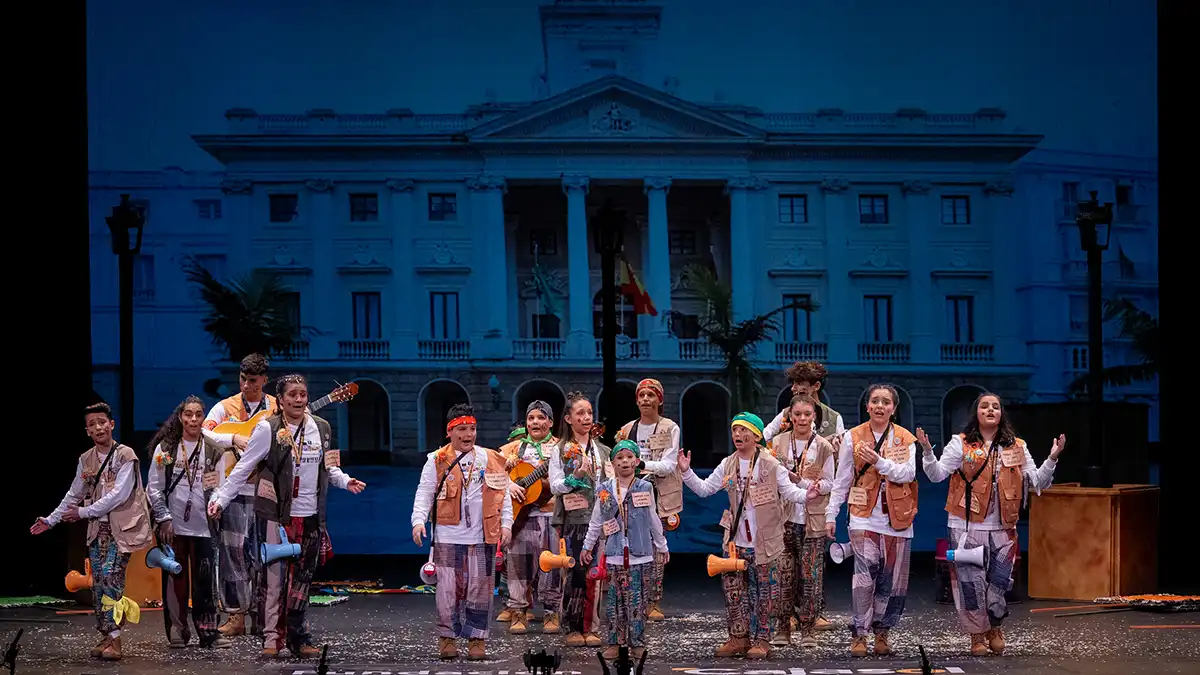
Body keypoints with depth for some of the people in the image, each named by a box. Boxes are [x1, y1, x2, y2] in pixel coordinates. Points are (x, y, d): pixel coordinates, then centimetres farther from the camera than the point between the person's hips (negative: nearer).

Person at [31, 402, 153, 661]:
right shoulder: (86, 460, 11)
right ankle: (106, 637, 7)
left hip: (121, 526, -6)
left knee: (110, 576, -17)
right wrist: (50, 520, 19)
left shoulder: (125, 455, -7)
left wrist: (83, 512, -12)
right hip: (98, 528, 6)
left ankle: (113, 638, -17)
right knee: (98, 582, 2)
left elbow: (119, 495, -15)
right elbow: (74, 495, 21)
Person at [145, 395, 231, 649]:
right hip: (173, 525, -1)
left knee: (205, 580, -2)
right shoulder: (165, 448, 3)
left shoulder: (212, 450, 8)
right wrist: (164, 518, -6)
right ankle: (177, 631, 10)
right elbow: (154, 488, 2)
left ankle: (207, 631, 3)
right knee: (175, 579, 2)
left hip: (203, 525, 1)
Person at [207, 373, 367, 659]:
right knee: (274, 576, -3)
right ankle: (272, 638, 5)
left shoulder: (320, 428, 7)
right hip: (275, 514, -4)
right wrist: (221, 499, -13)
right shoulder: (268, 429, -8)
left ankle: (297, 638, 15)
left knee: (302, 579, 8)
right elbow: (243, 469, -6)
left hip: (310, 517, 4)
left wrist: (345, 481, 3)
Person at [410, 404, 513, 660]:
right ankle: (447, 637, 11)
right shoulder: (437, 461, 4)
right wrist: (419, 521, -13)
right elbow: (424, 493, 1)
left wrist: (506, 524, 2)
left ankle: (477, 639, 11)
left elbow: (503, 493, 11)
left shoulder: (491, 460, 10)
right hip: (448, 536, -2)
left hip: (483, 537, 2)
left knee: (480, 588, 3)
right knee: (449, 588, -1)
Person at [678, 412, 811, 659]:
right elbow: (704, 489, 9)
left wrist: (805, 494, -30)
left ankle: (761, 640, 10)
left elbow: (789, 491, -9)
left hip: (764, 542, -4)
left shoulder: (771, 465, -7)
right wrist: (687, 472, -3)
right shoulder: (728, 466, 6)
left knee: (763, 593, 2)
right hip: (736, 541, 5)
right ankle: (738, 638, 17)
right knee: (734, 591, 8)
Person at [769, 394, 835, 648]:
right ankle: (782, 628, 9)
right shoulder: (778, 443, 6)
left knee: (811, 575, -2)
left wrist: (800, 481, -13)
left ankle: (808, 630, 6)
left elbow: (829, 485, 0)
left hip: (812, 520, -1)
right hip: (784, 517, 1)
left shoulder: (823, 447, 2)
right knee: (784, 573, 1)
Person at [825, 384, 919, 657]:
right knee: (865, 576, -14)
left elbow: (908, 474, -8)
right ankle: (859, 634, -9)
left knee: (892, 581, 3)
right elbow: (841, 481, 7)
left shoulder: (906, 439, 5)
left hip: (896, 518, 2)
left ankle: (881, 632, 16)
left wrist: (880, 462, -22)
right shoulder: (853, 437, 3)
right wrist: (831, 515, 4)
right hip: (865, 517, -2)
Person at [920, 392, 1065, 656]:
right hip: (967, 526, -2)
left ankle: (995, 627, 29)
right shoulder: (961, 444, 1)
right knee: (971, 582, -1)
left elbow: (1038, 482, 8)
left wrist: (1052, 459, -6)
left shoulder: (1016, 447, 9)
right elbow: (937, 475, -6)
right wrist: (927, 451, -21)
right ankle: (977, 634, 16)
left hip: (1002, 528, 2)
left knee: (998, 583, 3)